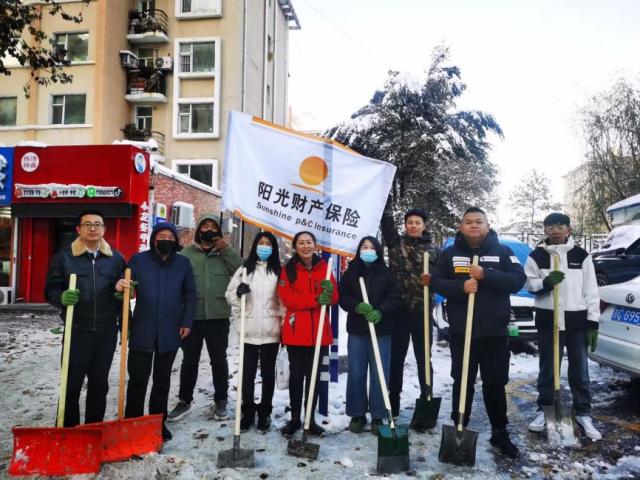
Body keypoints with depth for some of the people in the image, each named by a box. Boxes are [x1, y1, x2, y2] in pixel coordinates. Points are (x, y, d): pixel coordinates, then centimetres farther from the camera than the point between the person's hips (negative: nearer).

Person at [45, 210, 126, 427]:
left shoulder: (116, 258, 6)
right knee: (71, 384, 3)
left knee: (99, 383, 12)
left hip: (107, 332, 2)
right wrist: (62, 297, -23)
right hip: (76, 331, -2)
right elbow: (51, 290, 0)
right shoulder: (63, 257, 0)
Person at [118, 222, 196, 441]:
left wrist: (187, 322, 2)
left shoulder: (183, 263, 4)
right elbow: (127, 287, -6)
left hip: (170, 333, 2)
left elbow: (190, 295, 8)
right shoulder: (139, 260, 0)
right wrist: (120, 287, -30)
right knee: (137, 379, 3)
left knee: (162, 380, 13)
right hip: (142, 331, -1)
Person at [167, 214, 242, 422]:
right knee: (189, 360, 11)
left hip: (218, 316, 0)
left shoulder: (225, 253, 8)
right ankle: (184, 401, 25)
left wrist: (226, 249, -11)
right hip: (191, 316, 0)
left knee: (219, 360, 8)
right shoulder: (187, 253, 5)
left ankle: (220, 401, 22)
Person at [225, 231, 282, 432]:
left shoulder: (279, 271, 4)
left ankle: (265, 412, 22)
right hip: (249, 330, 0)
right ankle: (247, 412, 20)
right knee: (248, 372, 5)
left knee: (268, 372, 9)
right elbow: (230, 295, 5)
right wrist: (238, 293, -18)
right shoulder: (244, 269, 5)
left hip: (271, 331, 0)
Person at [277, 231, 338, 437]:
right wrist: (315, 299, -20)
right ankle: (295, 418, 19)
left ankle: (311, 418, 20)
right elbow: (286, 298, -11)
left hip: (319, 331, 2)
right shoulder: (288, 269, 0)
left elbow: (334, 298, 6)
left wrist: (329, 290, -19)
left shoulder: (324, 267, 7)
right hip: (295, 331, -2)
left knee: (314, 375, 9)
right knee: (296, 374, 4)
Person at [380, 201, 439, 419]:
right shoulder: (396, 243, 5)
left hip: (423, 311, 0)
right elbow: (386, 220, -5)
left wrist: (432, 280, -13)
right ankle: (393, 401, 21)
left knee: (424, 358, 8)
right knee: (396, 357, 9)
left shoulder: (434, 250, 7)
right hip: (399, 310, 0)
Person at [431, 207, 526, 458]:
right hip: (461, 331, 0)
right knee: (462, 382, 10)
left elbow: (518, 280, -8)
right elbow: (437, 282, -2)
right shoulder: (450, 253, 4)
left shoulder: (503, 251, 2)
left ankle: (499, 433, 23)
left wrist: (486, 275, -21)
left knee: (495, 383, 9)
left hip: (495, 332, 0)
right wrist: (461, 287, -20)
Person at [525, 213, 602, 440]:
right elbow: (528, 283, 1)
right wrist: (546, 282, -20)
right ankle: (545, 410, 21)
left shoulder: (581, 256, 2)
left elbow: (591, 291, 1)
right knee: (547, 369, 8)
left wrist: (593, 323, -3)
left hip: (577, 320, 0)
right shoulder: (536, 256, 2)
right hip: (547, 319, 0)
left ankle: (583, 414, 21)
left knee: (580, 370, 8)